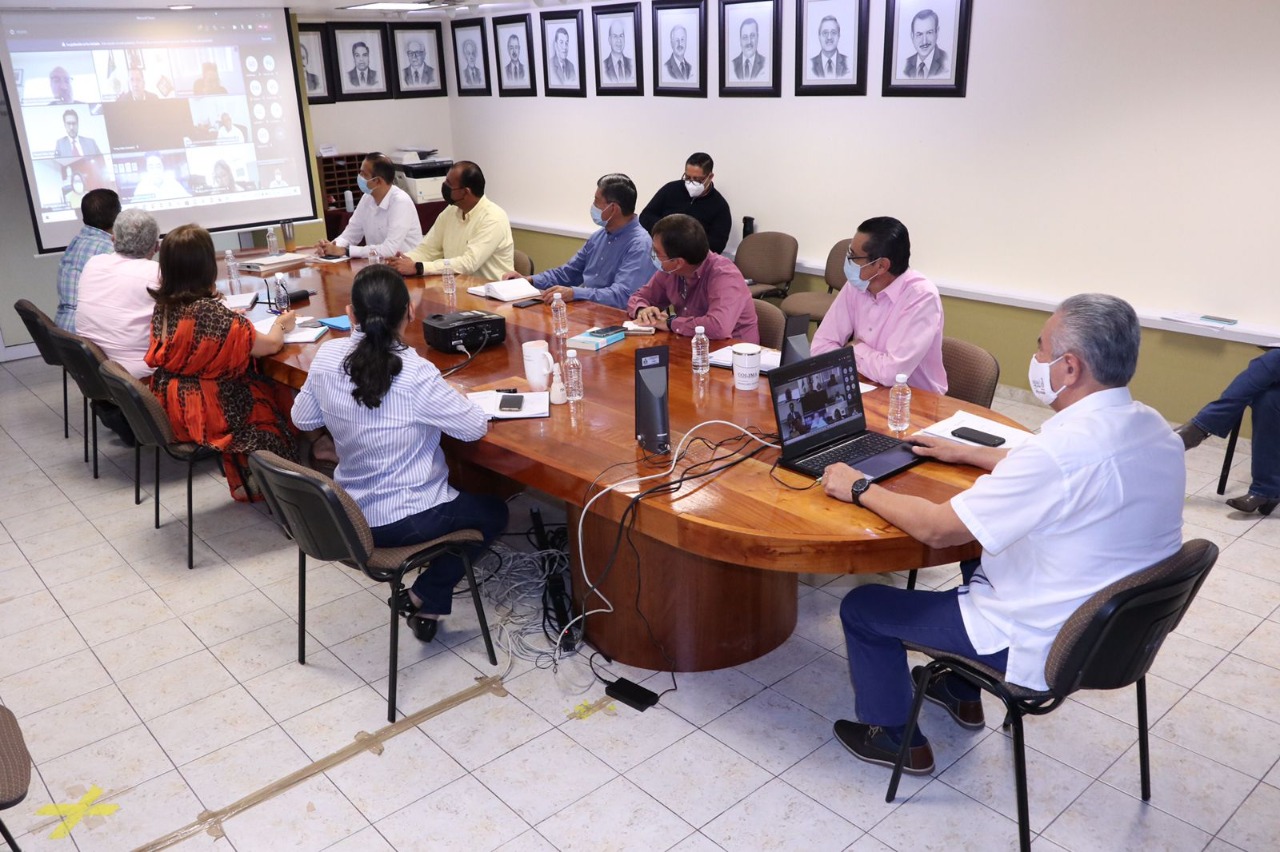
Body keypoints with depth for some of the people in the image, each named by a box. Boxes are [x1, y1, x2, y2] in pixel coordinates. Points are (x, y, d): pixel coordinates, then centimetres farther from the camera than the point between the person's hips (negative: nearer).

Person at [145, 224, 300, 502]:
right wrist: (280, 325, 2)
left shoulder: (162, 307, -4)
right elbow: (269, 345, -18)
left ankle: (241, 481, 35)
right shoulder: (211, 312, -27)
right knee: (279, 397, 16)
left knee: (258, 387, 26)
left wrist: (233, 318, 14)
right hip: (207, 414, -7)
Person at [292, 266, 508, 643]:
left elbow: (302, 418, 4)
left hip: (348, 513, 6)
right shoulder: (416, 374, -27)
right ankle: (426, 599, 15)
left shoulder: (327, 357, -10)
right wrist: (450, 398, 2)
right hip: (404, 523, -6)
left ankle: (426, 596, 28)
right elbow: (476, 428, -16)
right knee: (494, 512, 21)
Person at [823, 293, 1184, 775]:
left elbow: (937, 529, -27)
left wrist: (860, 489, -11)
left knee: (862, 607, 5)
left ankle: (894, 738, 27)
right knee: (981, 551, 35)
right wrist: (967, 454, 20)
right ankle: (962, 695, 45)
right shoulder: (1152, 429, -4)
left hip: (1044, 645, -9)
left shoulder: (1066, 447, -33)